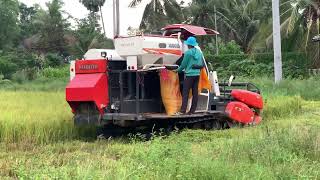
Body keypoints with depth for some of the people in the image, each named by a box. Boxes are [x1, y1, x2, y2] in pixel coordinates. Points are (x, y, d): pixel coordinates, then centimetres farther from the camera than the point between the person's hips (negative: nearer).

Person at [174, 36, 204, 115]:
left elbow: (184, 64, -5)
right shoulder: (199, 52, 8)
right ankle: (192, 110, 10)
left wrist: (178, 70, 10)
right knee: (195, 92, 7)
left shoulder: (188, 52, -12)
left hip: (189, 74, -7)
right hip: (197, 74, 7)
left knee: (185, 93, -5)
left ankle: (183, 110, -9)